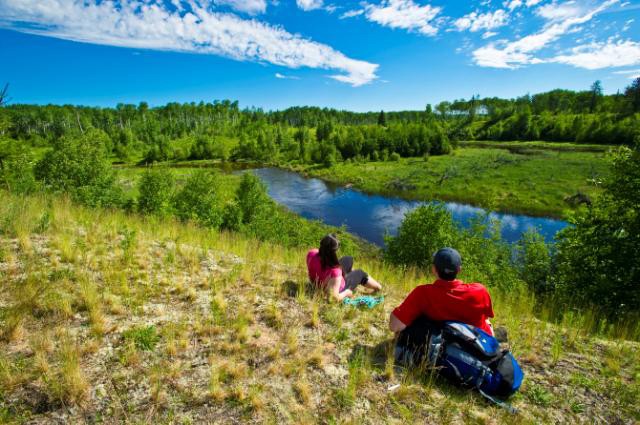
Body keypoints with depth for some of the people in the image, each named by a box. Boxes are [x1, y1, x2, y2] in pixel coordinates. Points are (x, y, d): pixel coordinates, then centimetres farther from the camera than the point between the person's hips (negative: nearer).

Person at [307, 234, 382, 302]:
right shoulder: (335, 271, -46)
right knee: (360, 273, 21)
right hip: (338, 290, -5)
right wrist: (346, 292, -17)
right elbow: (335, 297, -36)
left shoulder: (311, 254, -29)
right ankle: (377, 287, 52)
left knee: (349, 259, 23)